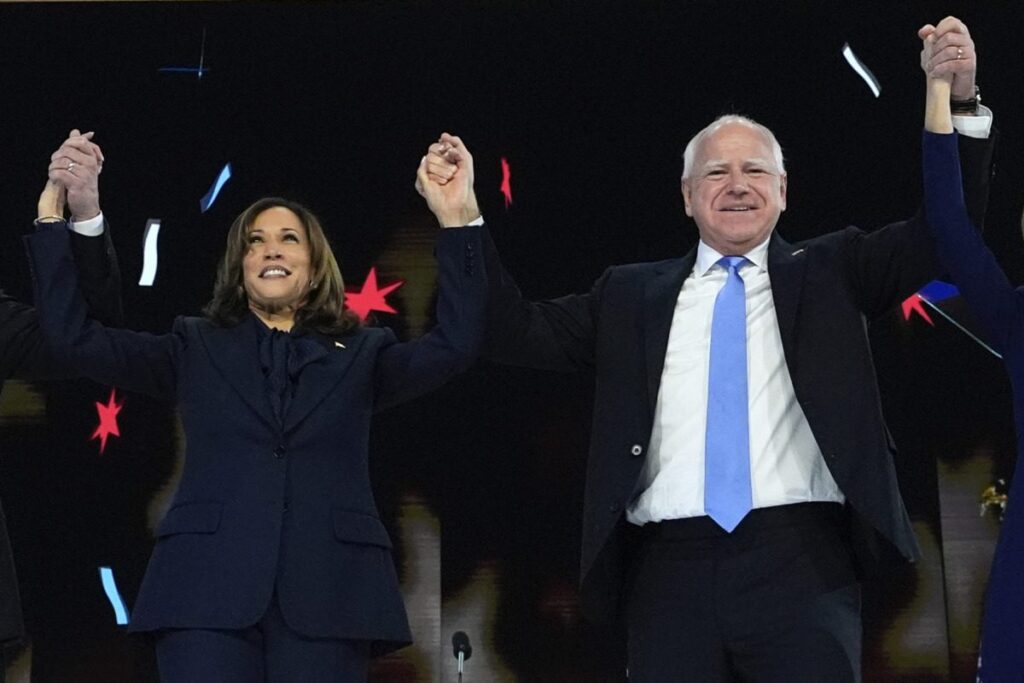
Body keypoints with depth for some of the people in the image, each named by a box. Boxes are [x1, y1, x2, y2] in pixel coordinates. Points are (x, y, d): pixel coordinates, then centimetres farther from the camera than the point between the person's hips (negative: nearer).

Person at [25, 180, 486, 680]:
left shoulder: (361, 355, 17)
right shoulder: (197, 349, 17)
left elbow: (455, 344, 0)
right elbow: (75, 338, 8)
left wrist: (458, 222, -7)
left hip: (327, 597, 0)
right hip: (209, 590, 0)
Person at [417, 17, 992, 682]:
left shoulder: (827, 273, 15)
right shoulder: (632, 294, 18)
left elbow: (947, 233, 6)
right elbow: (520, 333, 15)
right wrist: (463, 221, 5)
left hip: (801, 561, -1)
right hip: (670, 570, 2)